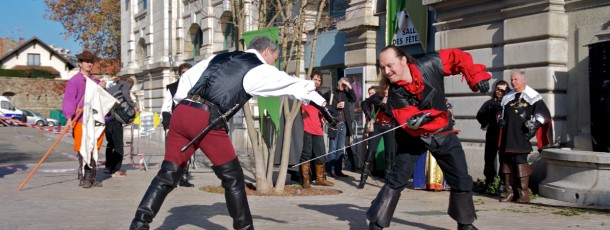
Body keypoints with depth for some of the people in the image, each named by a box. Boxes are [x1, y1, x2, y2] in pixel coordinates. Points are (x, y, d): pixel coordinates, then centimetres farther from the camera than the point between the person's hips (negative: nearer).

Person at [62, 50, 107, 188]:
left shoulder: (95, 80, 18)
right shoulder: (74, 81, -3)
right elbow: (68, 100, -12)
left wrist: (102, 88, 3)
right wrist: (69, 118, -23)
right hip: (81, 120, -6)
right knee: (83, 151, -5)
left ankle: (92, 178, 15)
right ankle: (83, 178, 3)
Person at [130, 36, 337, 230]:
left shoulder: (220, 58, 27)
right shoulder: (259, 69, 10)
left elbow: (187, 77, 25)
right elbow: (296, 85, 17)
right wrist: (322, 104, 28)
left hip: (181, 112, 6)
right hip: (206, 120, -6)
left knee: (168, 174, 10)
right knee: (233, 178, 9)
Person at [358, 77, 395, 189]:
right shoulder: (376, 97, 3)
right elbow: (364, 104, 19)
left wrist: (384, 105, -14)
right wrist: (370, 116, 9)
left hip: (389, 128, 0)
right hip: (377, 126, 0)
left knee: (390, 153, -3)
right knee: (371, 151, -6)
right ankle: (363, 179, -4)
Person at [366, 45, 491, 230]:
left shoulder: (429, 65, -20)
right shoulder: (395, 93, -21)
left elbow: (458, 57, -7)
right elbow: (406, 118, -30)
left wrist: (476, 76, -16)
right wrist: (413, 121, -52)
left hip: (442, 132, 2)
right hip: (413, 136, -2)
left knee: (461, 179, 5)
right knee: (397, 179, -12)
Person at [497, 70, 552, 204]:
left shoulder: (533, 96, 1)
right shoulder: (507, 97, 19)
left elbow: (544, 113, -4)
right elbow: (502, 112, 31)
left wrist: (534, 123, -16)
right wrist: (500, 120, 11)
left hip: (522, 136, -6)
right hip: (507, 136, 6)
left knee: (520, 160, -10)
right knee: (506, 161, 4)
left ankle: (524, 193, -4)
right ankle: (510, 192, 12)